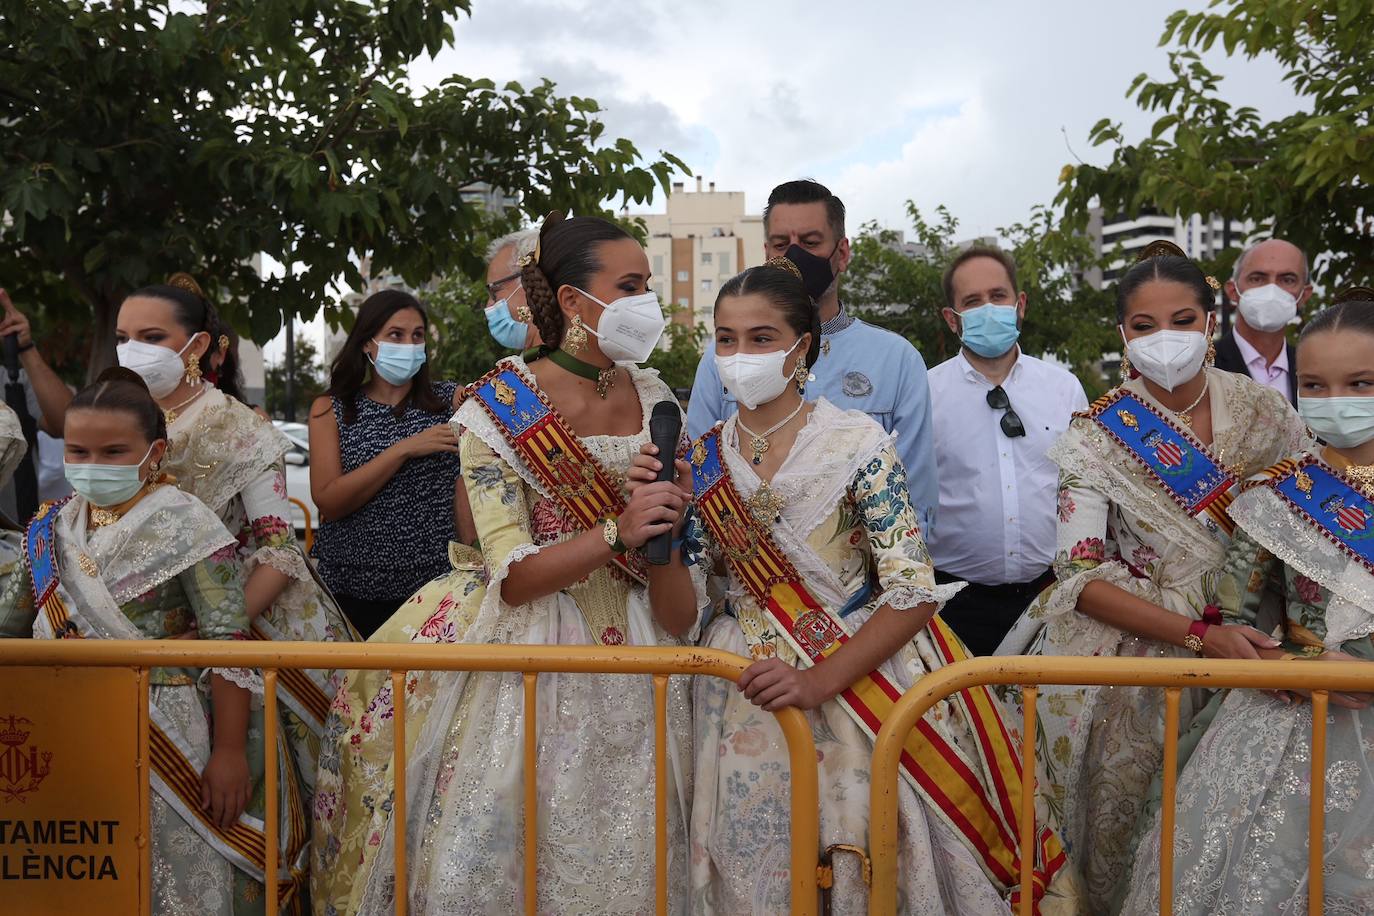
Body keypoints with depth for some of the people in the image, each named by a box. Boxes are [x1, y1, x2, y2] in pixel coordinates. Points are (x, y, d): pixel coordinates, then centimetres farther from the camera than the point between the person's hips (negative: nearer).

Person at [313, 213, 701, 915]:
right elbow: (513, 578, -14)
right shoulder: (500, 410, -8)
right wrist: (615, 534, -25)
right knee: (488, 854, -1)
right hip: (527, 647, -4)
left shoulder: (656, 401, 6)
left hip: (629, 656, 4)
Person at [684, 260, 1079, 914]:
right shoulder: (702, 461, 4)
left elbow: (912, 593, -13)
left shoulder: (855, 443, -8)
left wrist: (819, 682, -22)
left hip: (859, 681, -2)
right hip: (748, 699, 3)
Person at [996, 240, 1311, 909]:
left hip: (1245, 643, 2)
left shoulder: (1266, 415, 2)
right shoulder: (1100, 434, -5)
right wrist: (1199, 635, -20)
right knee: (1122, 806, -8)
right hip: (1134, 643, -2)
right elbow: (1080, 574, -11)